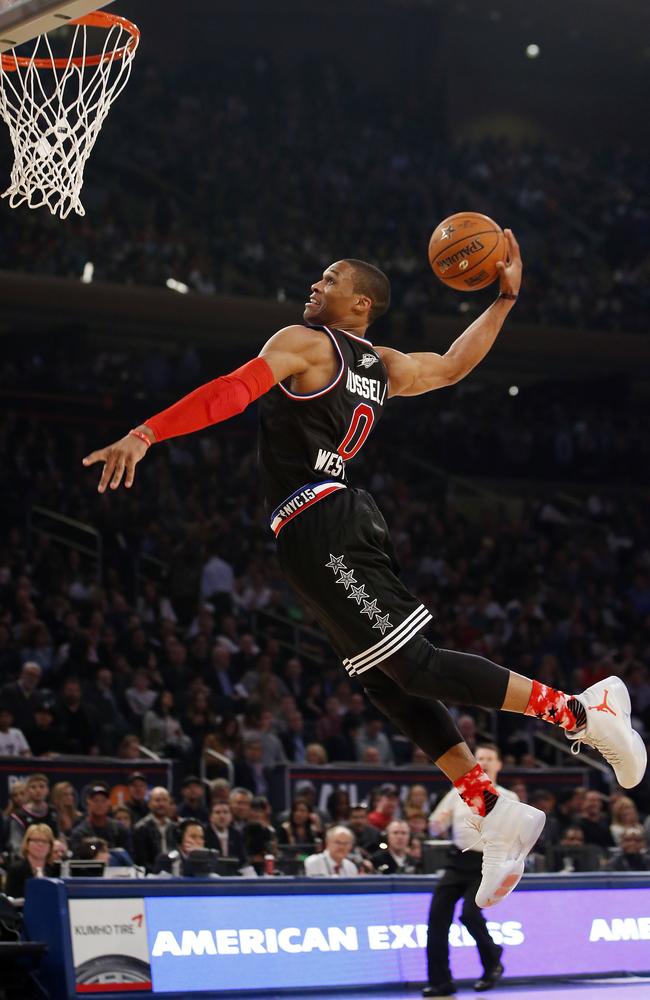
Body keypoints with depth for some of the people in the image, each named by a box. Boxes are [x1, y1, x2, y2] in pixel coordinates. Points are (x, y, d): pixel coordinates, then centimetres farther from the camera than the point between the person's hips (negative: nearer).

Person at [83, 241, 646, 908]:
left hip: (315, 522, -9)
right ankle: (496, 816, 8)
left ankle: (578, 712, -13)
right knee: (386, 683, 10)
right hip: (348, 521, 9)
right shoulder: (383, 367, 20)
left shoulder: (305, 343, -4)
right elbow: (453, 364, 31)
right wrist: (504, 298, 33)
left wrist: (145, 434, -23)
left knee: (414, 666, -11)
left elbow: (233, 392, -18)